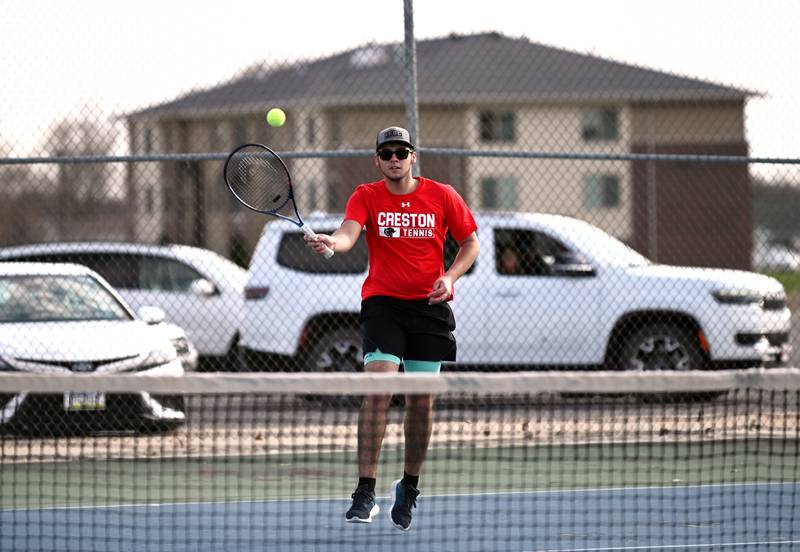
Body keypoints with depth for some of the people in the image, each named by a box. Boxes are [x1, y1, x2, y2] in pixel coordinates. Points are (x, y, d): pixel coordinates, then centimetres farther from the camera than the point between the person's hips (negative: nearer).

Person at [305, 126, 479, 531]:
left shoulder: (442, 196, 2)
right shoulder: (367, 196, -1)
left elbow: (470, 243, 11)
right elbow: (349, 233, -18)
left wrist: (450, 276, -7)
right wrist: (332, 242, -42)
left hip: (430, 306, 2)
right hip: (382, 303, -2)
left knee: (422, 400, 5)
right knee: (378, 389, -18)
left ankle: (409, 488, 25)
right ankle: (365, 493, -19)